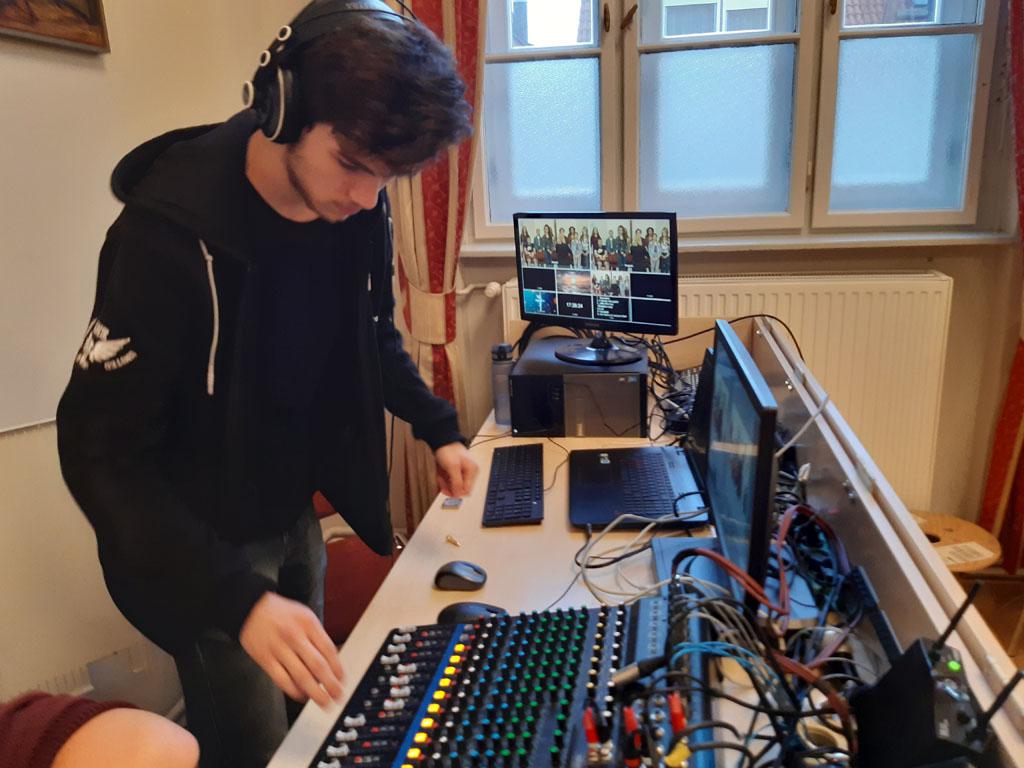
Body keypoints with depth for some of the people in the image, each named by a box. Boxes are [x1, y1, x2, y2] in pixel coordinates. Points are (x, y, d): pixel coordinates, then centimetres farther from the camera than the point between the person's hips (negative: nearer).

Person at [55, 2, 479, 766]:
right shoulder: (170, 235, -28)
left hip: (296, 514, 6)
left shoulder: (359, 211, -9)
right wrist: (237, 594, -35)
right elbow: (101, 451, -26)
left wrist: (439, 427, -2)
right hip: (202, 542, -6)